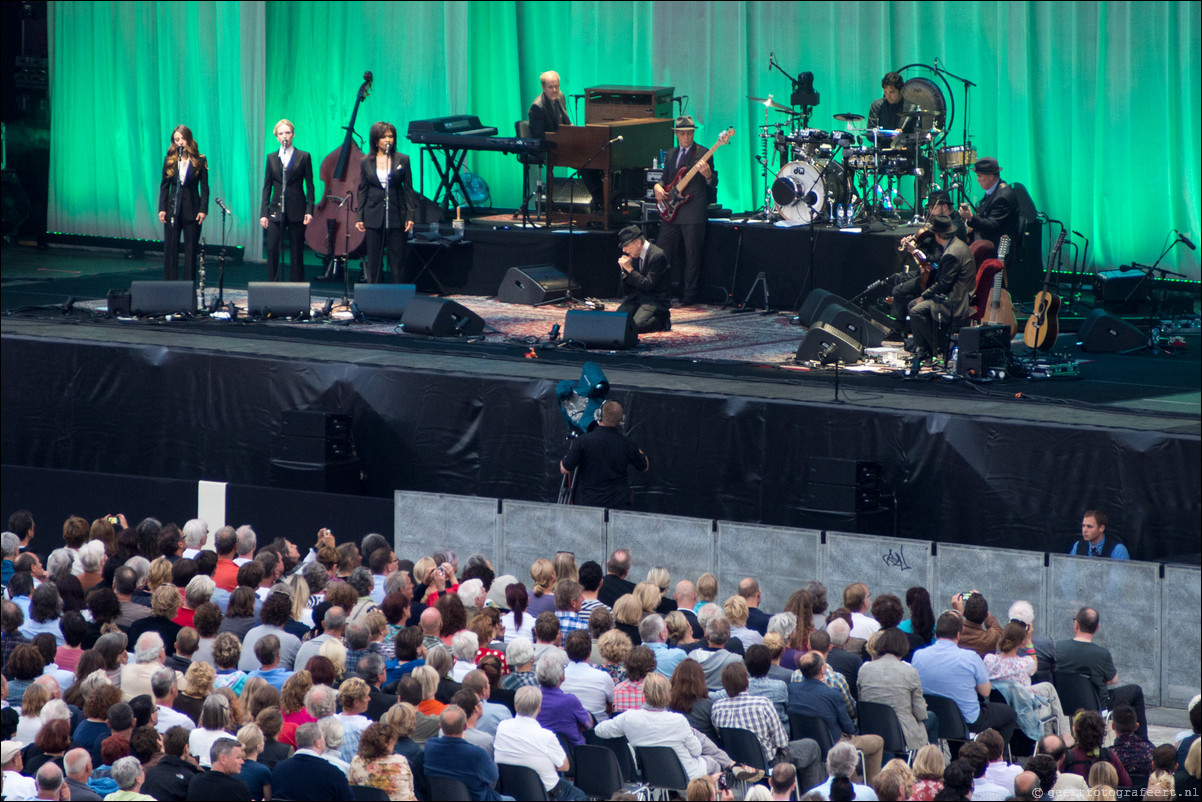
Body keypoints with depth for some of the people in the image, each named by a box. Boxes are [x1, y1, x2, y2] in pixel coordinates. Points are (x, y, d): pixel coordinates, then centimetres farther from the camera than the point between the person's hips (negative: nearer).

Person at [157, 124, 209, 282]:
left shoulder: (200, 161, 0)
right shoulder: (170, 161, 5)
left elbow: (204, 187, 1)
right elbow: (164, 186, 7)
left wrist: (203, 210, -8)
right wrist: (162, 209, -1)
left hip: (192, 208, -1)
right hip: (173, 209, 2)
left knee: (191, 249, 2)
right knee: (170, 248, 2)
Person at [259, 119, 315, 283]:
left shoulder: (303, 157, 4)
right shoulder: (272, 158, 10)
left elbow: (309, 186, 3)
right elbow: (267, 187, 10)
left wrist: (309, 210, -7)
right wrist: (263, 213, 3)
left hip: (296, 211, -2)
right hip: (276, 211, 2)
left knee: (297, 252, 2)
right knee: (272, 250, -6)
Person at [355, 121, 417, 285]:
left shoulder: (402, 160, 3)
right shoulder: (366, 162, 6)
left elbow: (408, 189, 4)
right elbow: (362, 191, 8)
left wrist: (410, 216, -3)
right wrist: (360, 217, 3)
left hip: (396, 216, -1)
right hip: (374, 217, 1)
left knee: (397, 259, 0)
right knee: (374, 259, 3)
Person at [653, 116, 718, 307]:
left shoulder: (702, 153, -2)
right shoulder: (671, 154, 17)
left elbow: (713, 184, -4)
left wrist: (708, 175, -27)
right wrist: (658, 186, 4)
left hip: (693, 212, -6)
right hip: (672, 211, 6)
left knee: (692, 255, -3)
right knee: (662, 251, 6)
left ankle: (689, 296, 3)